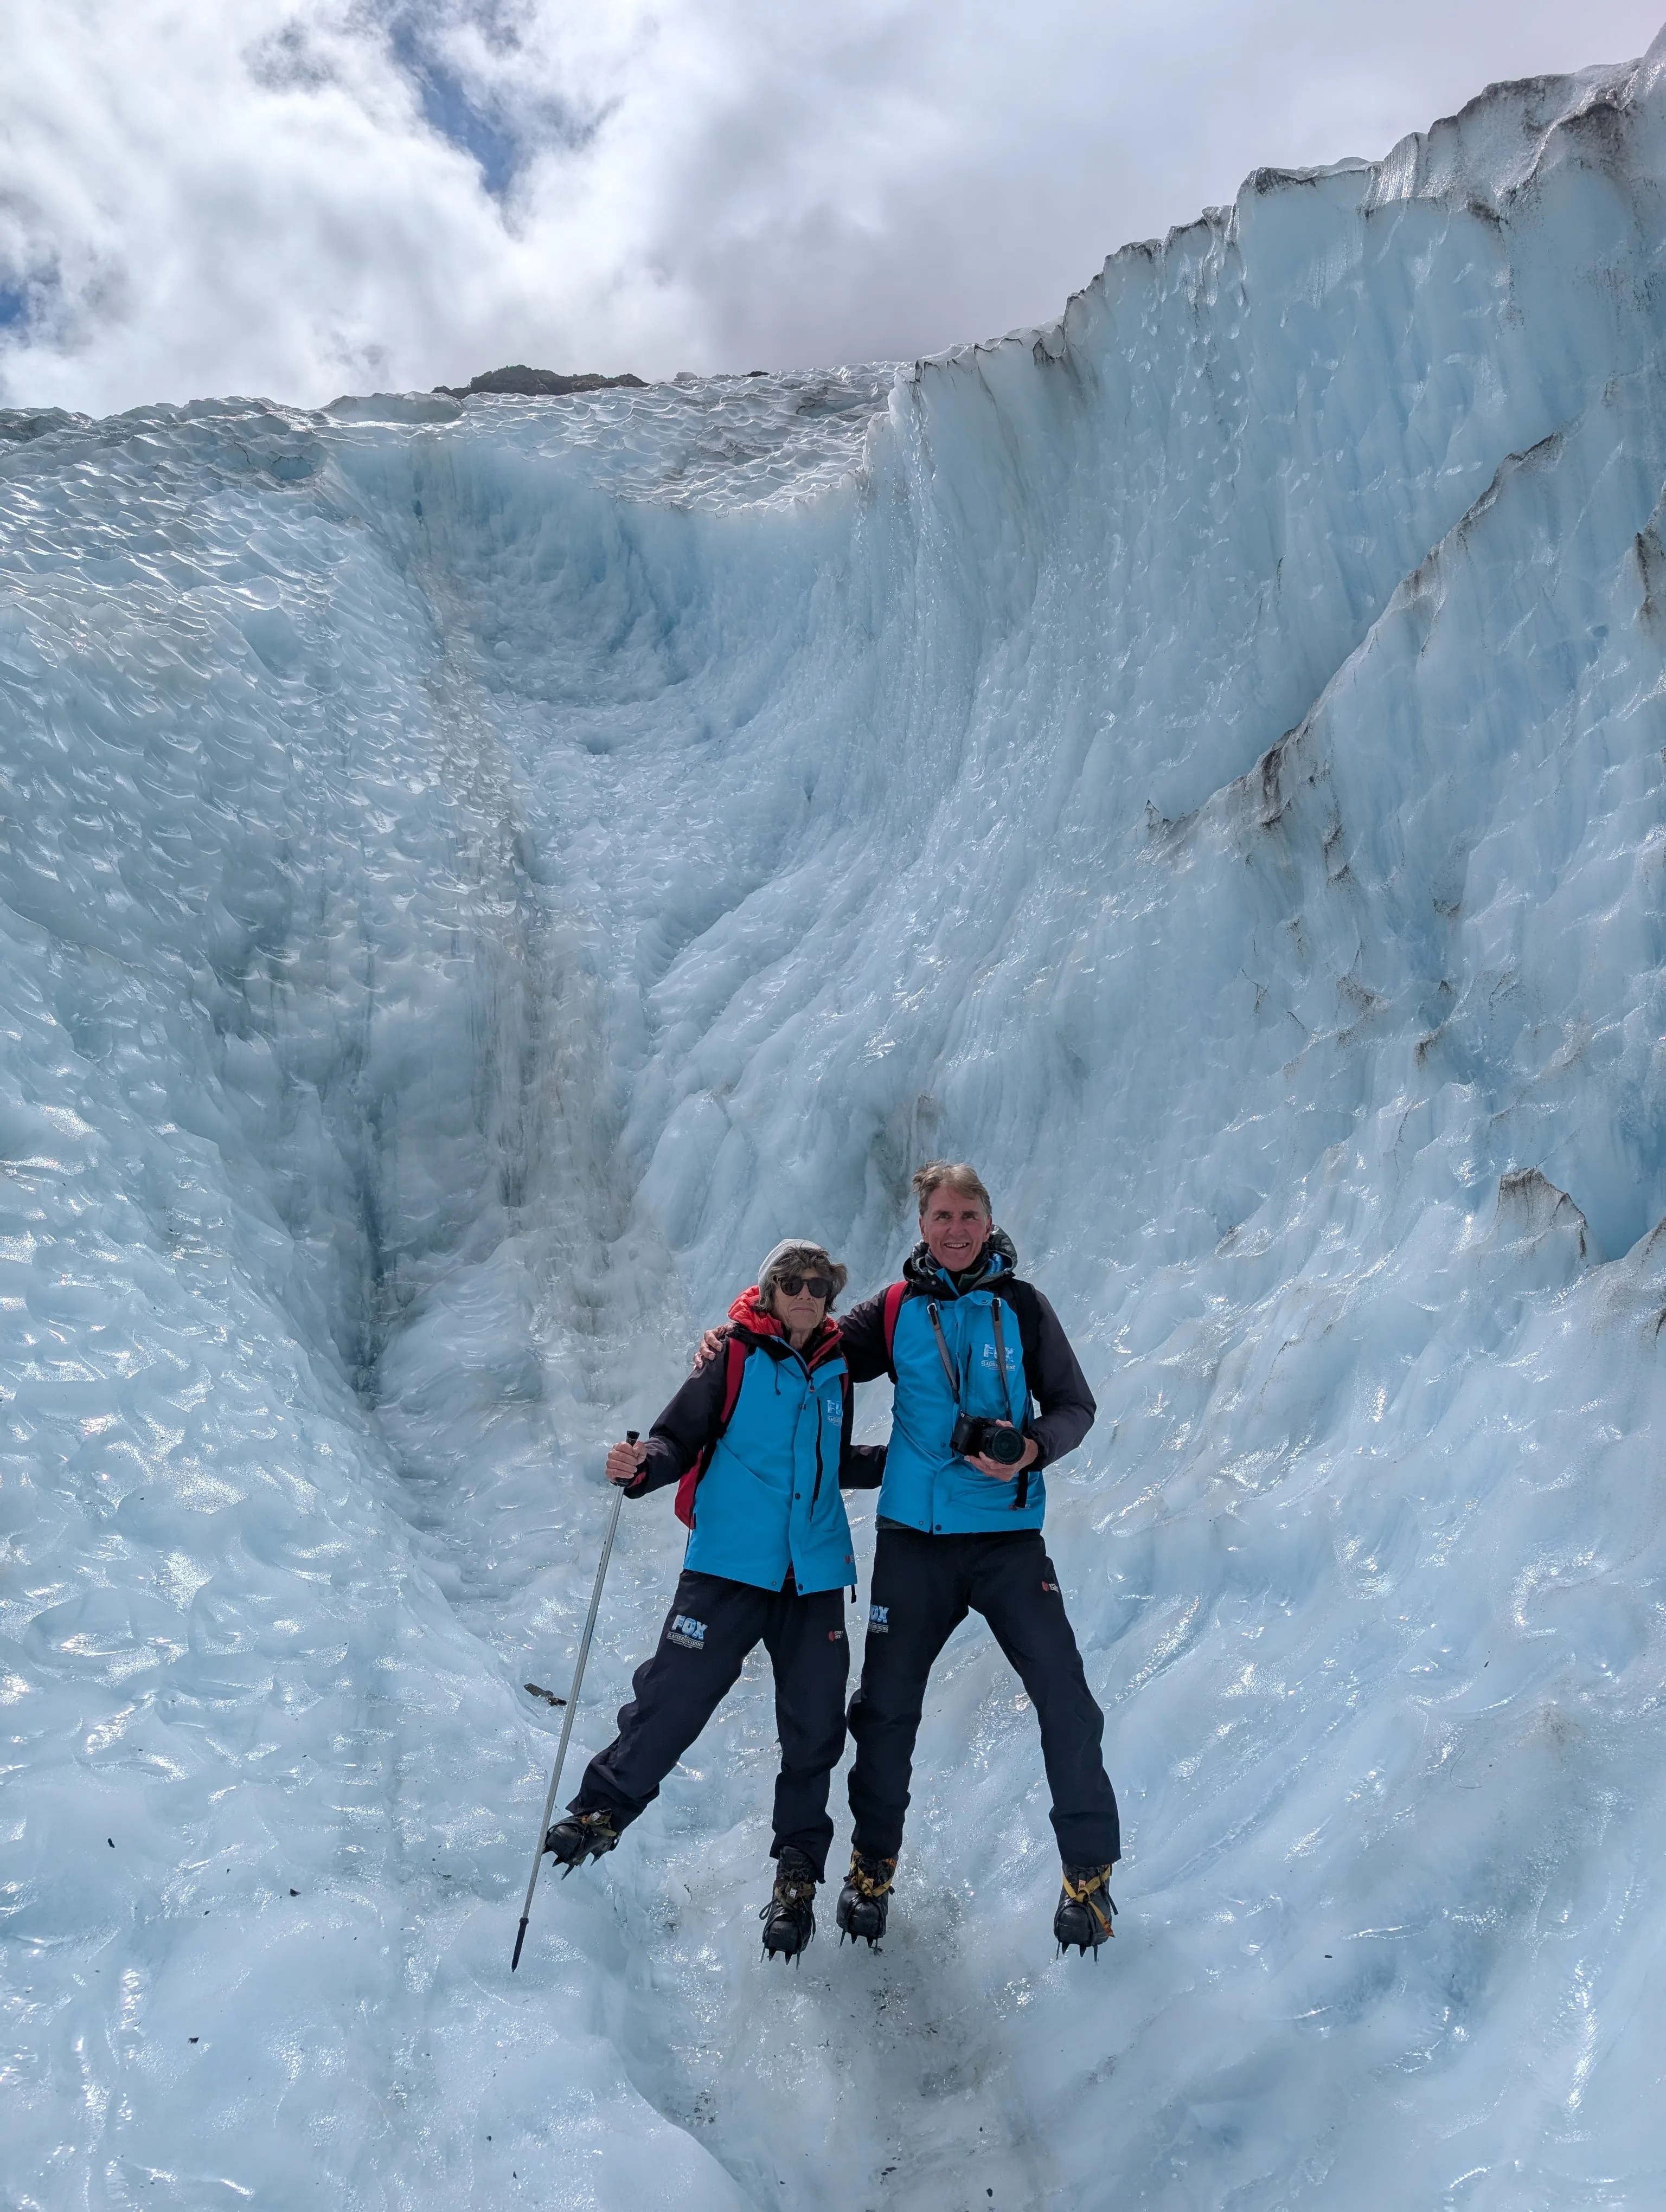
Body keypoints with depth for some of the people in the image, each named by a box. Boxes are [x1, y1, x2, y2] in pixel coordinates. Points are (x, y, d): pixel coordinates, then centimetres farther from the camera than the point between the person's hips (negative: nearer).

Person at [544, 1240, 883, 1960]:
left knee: (814, 1727, 6)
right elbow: (680, 1440, -7)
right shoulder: (734, 1358, -3)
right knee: (674, 1699, -5)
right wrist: (642, 1466, -27)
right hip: (729, 1568, -4)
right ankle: (601, 1810, 20)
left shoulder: (835, 1372, 12)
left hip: (814, 1575, 4)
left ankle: (797, 1872, 25)